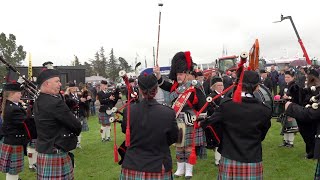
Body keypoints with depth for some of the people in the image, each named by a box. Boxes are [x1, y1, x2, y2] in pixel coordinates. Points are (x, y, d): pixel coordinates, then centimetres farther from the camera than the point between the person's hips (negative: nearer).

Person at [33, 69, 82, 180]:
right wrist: (75, 131, 4)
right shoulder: (55, 102, -22)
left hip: (43, 152, 10)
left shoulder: (38, 102, 7)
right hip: (56, 156, -10)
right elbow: (77, 126, -16)